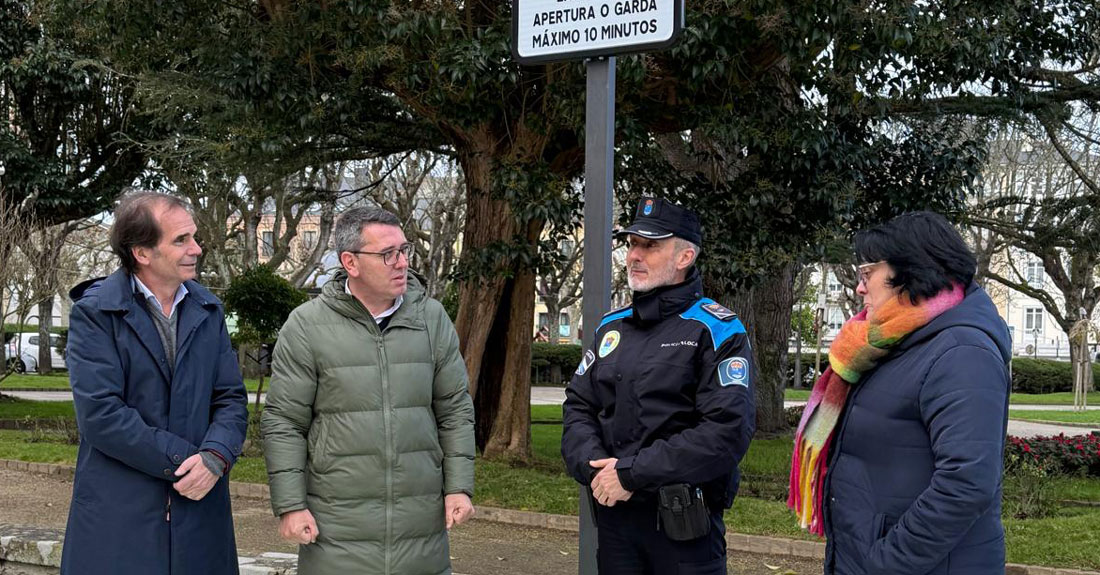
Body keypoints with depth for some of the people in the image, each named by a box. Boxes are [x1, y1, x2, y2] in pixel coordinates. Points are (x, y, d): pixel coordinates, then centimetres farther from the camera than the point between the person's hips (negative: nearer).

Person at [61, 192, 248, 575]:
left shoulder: (207, 310, 10)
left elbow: (230, 398, 7)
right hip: (117, 513, -4)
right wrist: (187, 461, -14)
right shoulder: (94, 313, -6)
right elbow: (100, 414, -14)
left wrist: (216, 457, -14)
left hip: (198, 506, 4)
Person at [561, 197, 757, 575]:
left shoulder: (717, 332, -7)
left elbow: (728, 430, -18)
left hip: (683, 525, -5)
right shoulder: (611, 327, 13)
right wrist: (594, 467, -10)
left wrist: (631, 474, -19)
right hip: (612, 513, 5)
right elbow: (578, 407, 12)